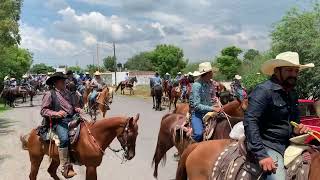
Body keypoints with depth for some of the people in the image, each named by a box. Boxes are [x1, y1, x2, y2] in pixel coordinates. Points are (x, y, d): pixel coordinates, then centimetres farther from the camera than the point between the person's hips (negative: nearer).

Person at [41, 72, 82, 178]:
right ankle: (66, 168, -24)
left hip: (71, 119, 7)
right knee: (64, 139, -31)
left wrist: (76, 109, 7)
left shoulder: (67, 92, 18)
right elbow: (43, 111, -4)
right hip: (59, 121, -7)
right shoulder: (49, 94, -1)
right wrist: (56, 113, -19)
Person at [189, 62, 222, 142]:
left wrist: (214, 105, -1)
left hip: (208, 111, 7)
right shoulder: (196, 85, -19)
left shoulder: (210, 83, 3)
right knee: (199, 133, -28)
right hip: (197, 113, -7)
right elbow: (197, 105, -21)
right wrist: (212, 108, -25)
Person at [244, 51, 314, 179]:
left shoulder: (292, 93, 13)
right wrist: (261, 155, -27)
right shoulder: (264, 90, -14)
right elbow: (250, 122, -22)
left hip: (289, 144, 9)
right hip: (268, 146, -8)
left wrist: (297, 130, 2)